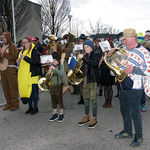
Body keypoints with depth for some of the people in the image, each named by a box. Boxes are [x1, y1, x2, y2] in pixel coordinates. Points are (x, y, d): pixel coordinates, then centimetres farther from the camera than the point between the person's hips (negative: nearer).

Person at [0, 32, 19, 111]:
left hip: (10, 69, -8)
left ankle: (15, 104, 8)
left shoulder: (12, 46, -8)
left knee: (12, 86, -2)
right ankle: (9, 103, 22)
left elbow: (13, 57, -19)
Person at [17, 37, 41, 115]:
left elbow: (36, 62, -21)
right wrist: (18, 61, 4)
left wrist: (24, 57, -23)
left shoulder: (34, 51, -8)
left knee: (33, 91, -2)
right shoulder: (22, 51, 15)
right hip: (23, 75, 7)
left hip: (32, 75, -7)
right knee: (26, 90, 10)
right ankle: (30, 107, 24)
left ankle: (35, 107, 14)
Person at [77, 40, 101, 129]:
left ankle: (94, 119, 9)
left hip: (92, 79, -7)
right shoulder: (85, 55, 12)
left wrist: (83, 58, -22)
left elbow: (93, 64, -24)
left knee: (93, 99, -4)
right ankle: (86, 117, 25)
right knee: (86, 98, 12)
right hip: (85, 78, 7)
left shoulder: (96, 54, -5)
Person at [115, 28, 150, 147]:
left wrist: (133, 69, -29)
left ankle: (139, 136, 22)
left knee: (135, 113, 3)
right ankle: (127, 131, 36)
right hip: (123, 86, 7)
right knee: (124, 111, 18)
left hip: (134, 88, -7)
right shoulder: (125, 50, 12)